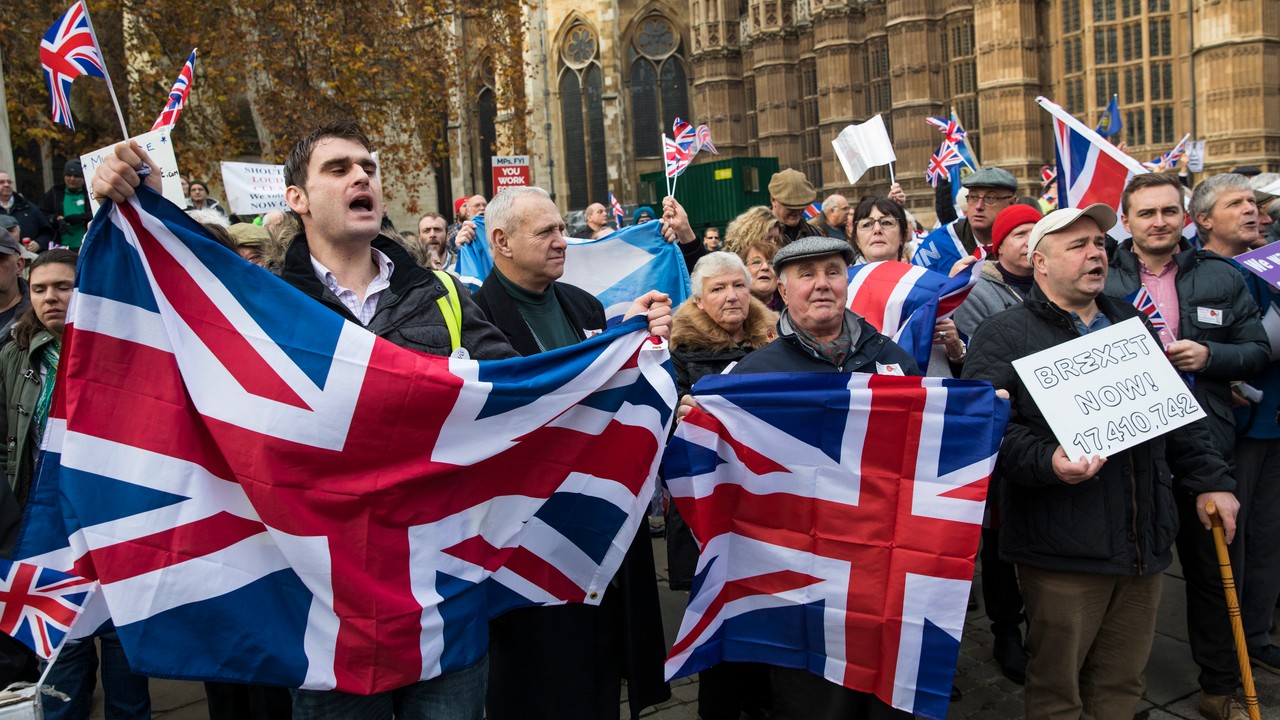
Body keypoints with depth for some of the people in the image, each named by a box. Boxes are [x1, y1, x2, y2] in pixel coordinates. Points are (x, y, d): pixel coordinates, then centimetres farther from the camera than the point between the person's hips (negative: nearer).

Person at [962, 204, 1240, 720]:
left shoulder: (1131, 324, 17)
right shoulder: (1004, 336, -5)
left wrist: (1210, 480, 17)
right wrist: (1047, 461, -29)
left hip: (1145, 544, 6)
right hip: (1061, 550, -6)